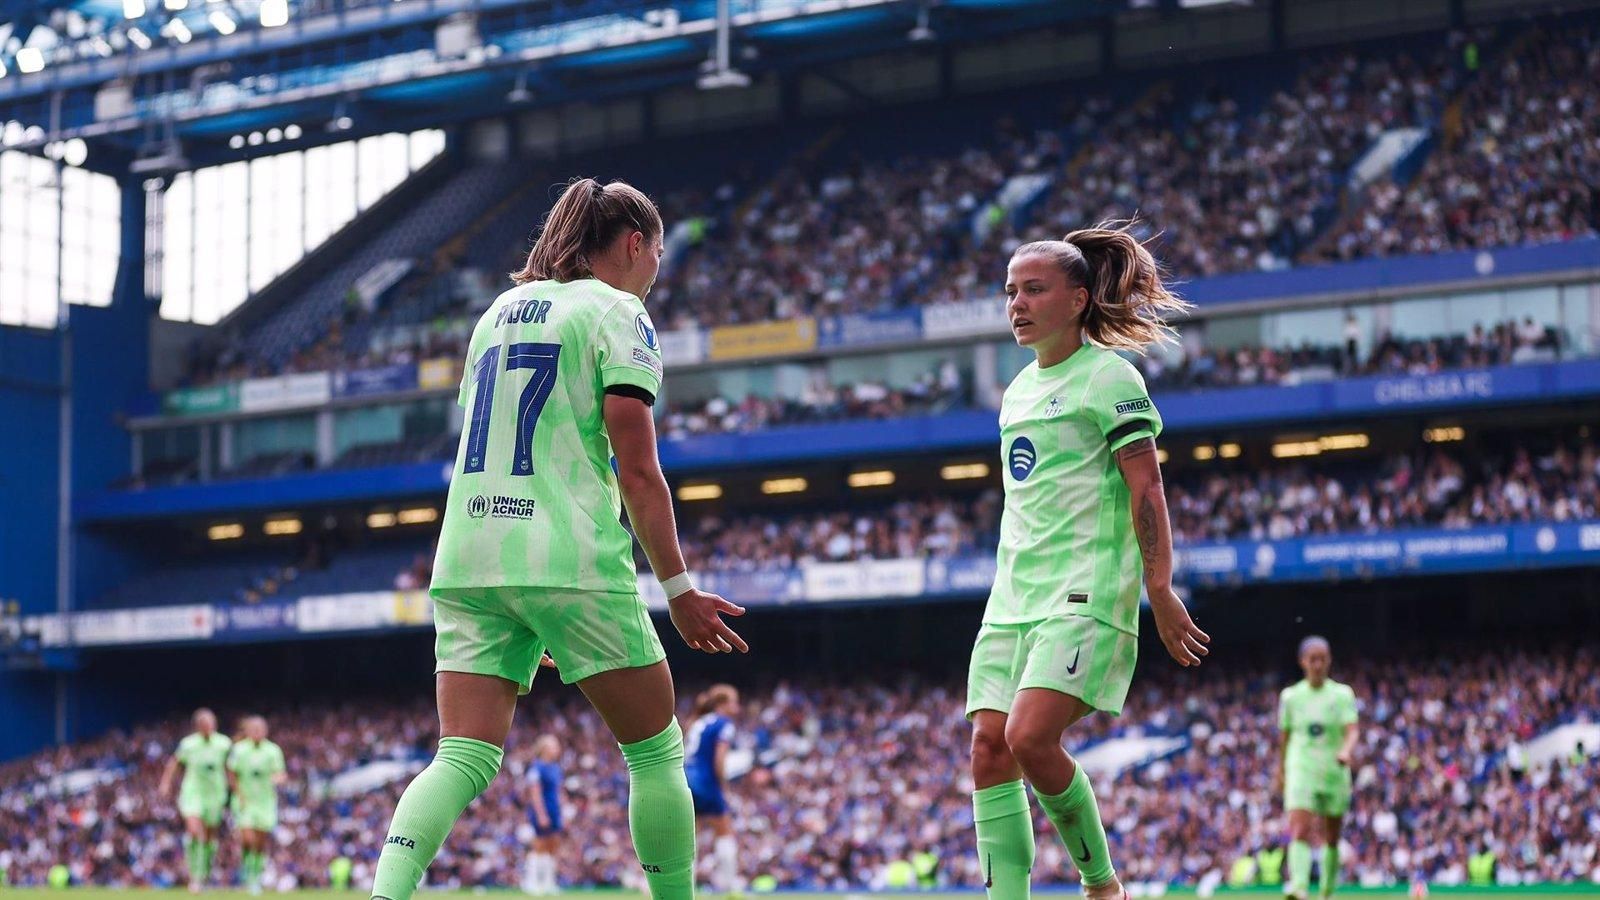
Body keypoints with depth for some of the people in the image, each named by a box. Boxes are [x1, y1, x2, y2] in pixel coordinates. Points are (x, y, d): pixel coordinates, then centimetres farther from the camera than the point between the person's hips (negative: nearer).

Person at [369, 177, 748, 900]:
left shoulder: (500, 310, 20)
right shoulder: (616, 312, -1)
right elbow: (637, 469, -9)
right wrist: (680, 590, -5)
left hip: (468, 563, 6)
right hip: (572, 563, -6)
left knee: (463, 760, -3)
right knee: (656, 753, 9)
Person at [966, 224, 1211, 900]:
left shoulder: (1108, 375, -4)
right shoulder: (1020, 387, 18)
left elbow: (1145, 487, -9)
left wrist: (1160, 590, -14)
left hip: (1085, 594, -8)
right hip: (1013, 598, 8)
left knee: (1029, 738, -20)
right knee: (989, 747, -5)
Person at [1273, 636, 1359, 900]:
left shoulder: (1342, 694, 2)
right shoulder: (1290, 696, 6)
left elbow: (1351, 730, -10)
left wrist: (1347, 750, -31)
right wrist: (1280, 771, 20)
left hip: (1334, 773, 1)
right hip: (1301, 771, -1)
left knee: (1332, 837, 8)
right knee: (1300, 829, -20)